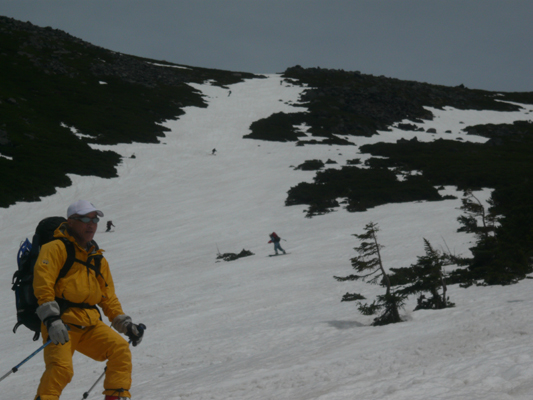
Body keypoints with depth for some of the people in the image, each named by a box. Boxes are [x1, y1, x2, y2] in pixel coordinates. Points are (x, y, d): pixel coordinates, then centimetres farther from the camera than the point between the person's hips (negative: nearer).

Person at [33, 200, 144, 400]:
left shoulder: (98, 260, 21)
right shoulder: (56, 249, -1)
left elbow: (109, 299, 24)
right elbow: (42, 285, -13)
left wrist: (126, 325, 12)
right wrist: (52, 320, -25)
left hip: (90, 324, 6)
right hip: (61, 324, -6)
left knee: (120, 348, -13)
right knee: (61, 368, -26)